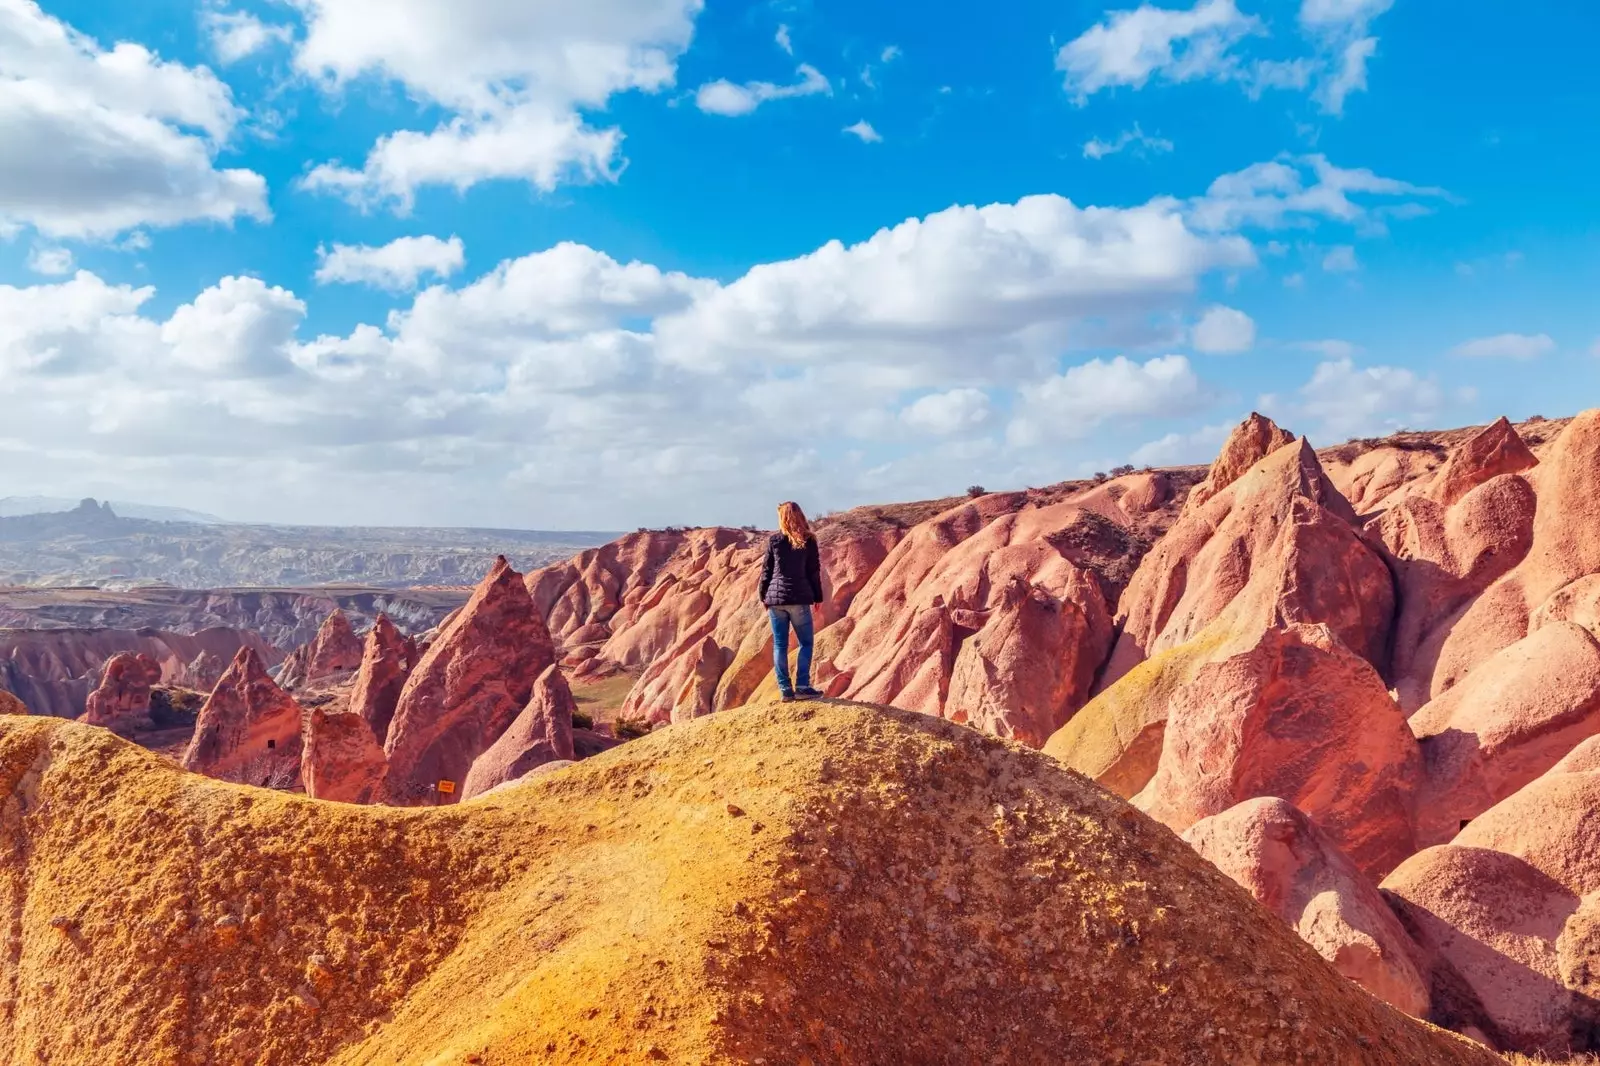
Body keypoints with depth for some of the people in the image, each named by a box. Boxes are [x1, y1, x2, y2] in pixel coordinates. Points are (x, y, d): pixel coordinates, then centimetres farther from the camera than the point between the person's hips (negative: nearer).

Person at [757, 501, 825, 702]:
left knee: (780, 645, 5)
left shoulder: (774, 541, 1)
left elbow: (766, 571, 4)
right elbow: (814, 572, 1)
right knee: (806, 643, 7)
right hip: (799, 599, -2)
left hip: (775, 598, 2)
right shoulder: (808, 541, -1)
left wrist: (764, 596, 14)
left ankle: (784, 688, 4)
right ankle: (802, 686, -2)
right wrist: (817, 597, 9)